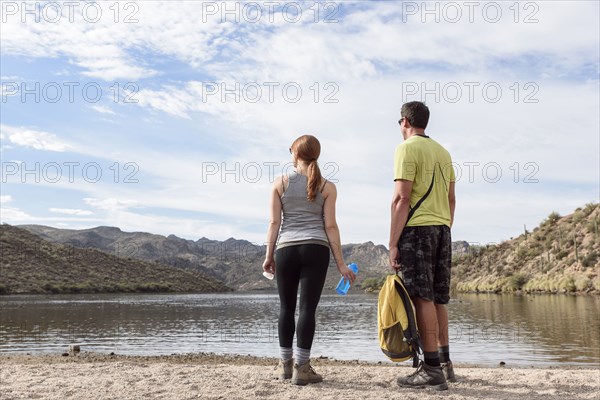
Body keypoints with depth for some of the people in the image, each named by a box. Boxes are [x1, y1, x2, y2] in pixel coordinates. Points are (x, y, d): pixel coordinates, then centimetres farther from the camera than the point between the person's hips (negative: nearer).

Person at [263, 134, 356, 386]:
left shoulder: (280, 183, 6)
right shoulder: (327, 187, 5)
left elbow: (274, 222, 2)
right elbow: (330, 226, 0)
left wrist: (269, 255, 9)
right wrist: (340, 262, 3)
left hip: (286, 250, 1)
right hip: (316, 250, -1)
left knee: (287, 307, 12)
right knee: (307, 308, -1)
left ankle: (285, 364, 19)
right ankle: (301, 368, 0)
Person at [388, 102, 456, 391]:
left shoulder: (407, 149, -5)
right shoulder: (443, 152, 18)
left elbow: (401, 198, -13)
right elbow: (451, 199, 18)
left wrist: (393, 243, -13)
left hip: (416, 228, -8)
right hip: (442, 229, 8)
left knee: (422, 298, -7)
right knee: (437, 299, 12)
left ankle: (432, 369, -7)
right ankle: (444, 363, 19)